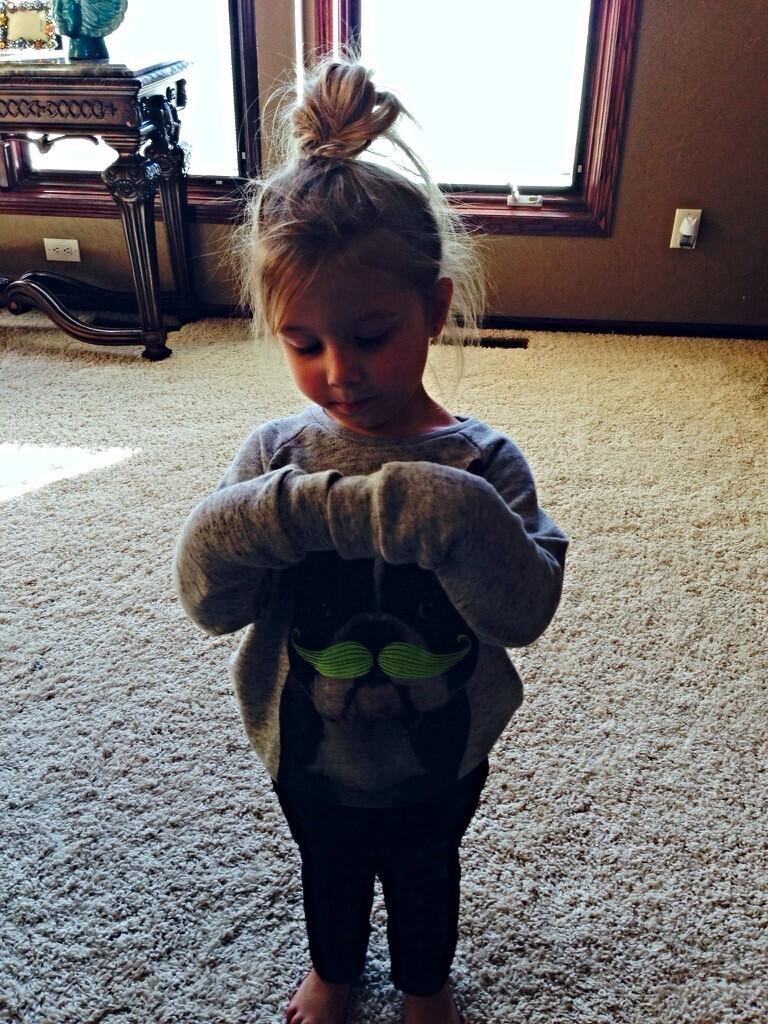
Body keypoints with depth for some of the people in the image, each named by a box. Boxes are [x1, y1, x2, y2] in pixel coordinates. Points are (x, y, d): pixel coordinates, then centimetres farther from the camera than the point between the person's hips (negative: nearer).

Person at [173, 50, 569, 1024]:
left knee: (424, 880, 28)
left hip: (435, 765, -1)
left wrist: (454, 520, -46)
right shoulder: (276, 453, -17)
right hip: (310, 759, 2)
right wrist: (292, 507, -38)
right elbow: (208, 595, -21)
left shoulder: (478, 463, -23)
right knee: (328, 873, 30)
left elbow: (524, 611, -29)